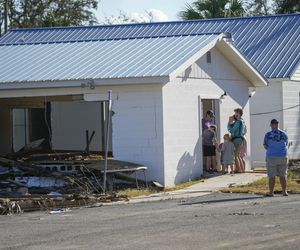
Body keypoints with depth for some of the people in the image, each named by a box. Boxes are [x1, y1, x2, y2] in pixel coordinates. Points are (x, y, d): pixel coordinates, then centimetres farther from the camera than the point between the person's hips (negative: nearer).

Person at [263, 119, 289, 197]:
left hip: (272, 157, -3)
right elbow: (286, 145, 12)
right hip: (283, 156, 3)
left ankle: (271, 192, 6)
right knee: (283, 175, 10)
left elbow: (265, 146, 0)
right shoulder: (284, 134, 1)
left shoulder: (268, 135, -9)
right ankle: (284, 191, 10)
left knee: (272, 176, 4)